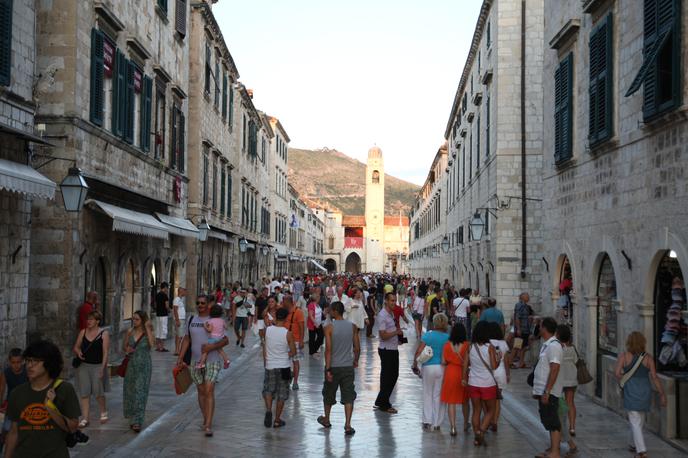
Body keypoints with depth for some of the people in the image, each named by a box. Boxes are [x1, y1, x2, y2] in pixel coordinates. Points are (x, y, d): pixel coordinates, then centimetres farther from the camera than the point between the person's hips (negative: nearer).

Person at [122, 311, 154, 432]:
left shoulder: (148, 333, -4)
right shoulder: (130, 332, 5)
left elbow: (152, 343, -23)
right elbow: (124, 346, 17)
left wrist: (147, 328, -20)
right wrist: (127, 349, -6)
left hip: (144, 365, -4)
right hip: (131, 364, 4)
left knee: (140, 392, -8)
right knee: (130, 391, 9)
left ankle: (137, 422, -8)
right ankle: (133, 418, 27)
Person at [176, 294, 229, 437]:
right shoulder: (192, 320, 8)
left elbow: (226, 340, -8)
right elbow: (187, 339, 13)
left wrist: (212, 347, -25)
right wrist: (180, 357, 6)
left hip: (212, 361, -4)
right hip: (196, 361, 5)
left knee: (209, 391, -13)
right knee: (201, 392, 12)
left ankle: (208, 426, -15)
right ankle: (206, 420, 27)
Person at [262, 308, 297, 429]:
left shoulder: (267, 330, -6)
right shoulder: (288, 334, -13)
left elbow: (264, 349, 2)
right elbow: (293, 352, -7)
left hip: (270, 366, 2)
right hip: (284, 366, -2)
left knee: (268, 390, 19)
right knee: (282, 394, 10)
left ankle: (268, 410, -6)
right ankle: (277, 420, 15)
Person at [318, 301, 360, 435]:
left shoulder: (329, 328, -10)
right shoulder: (353, 327, -1)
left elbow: (328, 349, -15)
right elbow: (357, 348, 3)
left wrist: (328, 369, -14)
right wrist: (356, 361, 21)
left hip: (333, 366, -2)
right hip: (348, 366, 2)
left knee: (329, 394, 17)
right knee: (348, 396, 4)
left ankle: (326, 420, 36)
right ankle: (347, 425, -5)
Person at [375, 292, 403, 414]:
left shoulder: (392, 313, 12)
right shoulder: (382, 315, -18)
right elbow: (383, 335, -23)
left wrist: (398, 332, 7)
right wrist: (397, 332, -19)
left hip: (394, 349, 10)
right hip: (386, 350, -10)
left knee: (394, 375, 15)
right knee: (386, 377, 0)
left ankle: (381, 401, 26)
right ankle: (384, 405, 11)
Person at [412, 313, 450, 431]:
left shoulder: (427, 335, -4)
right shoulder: (447, 338, -4)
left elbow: (418, 351, -9)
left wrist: (415, 364, 1)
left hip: (428, 367, 0)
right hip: (442, 368, 0)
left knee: (427, 394, 14)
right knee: (438, 395, 10)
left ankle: (427, 421, 9)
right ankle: (436, 423, 14)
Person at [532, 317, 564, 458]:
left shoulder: (554, 346, -17)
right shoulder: (546, 345, 14)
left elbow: (554, 370, -23)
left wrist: (546, 391, -24)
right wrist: (537, 390, 21)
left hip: (549, 392, -10)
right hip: (543, 391, 10)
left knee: (552, 423, -5)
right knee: (548, 421, 16)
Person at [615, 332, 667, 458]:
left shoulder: (624, 356, -7)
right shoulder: (648, 357, -4)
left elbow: (617, 373, -14)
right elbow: (654, 377, -7)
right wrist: (662, 394, -2)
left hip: (631, 392, -3)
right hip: (645, 391, 3)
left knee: (635, 422, 0)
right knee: (640, 419, 21)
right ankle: (636, 444, 35)